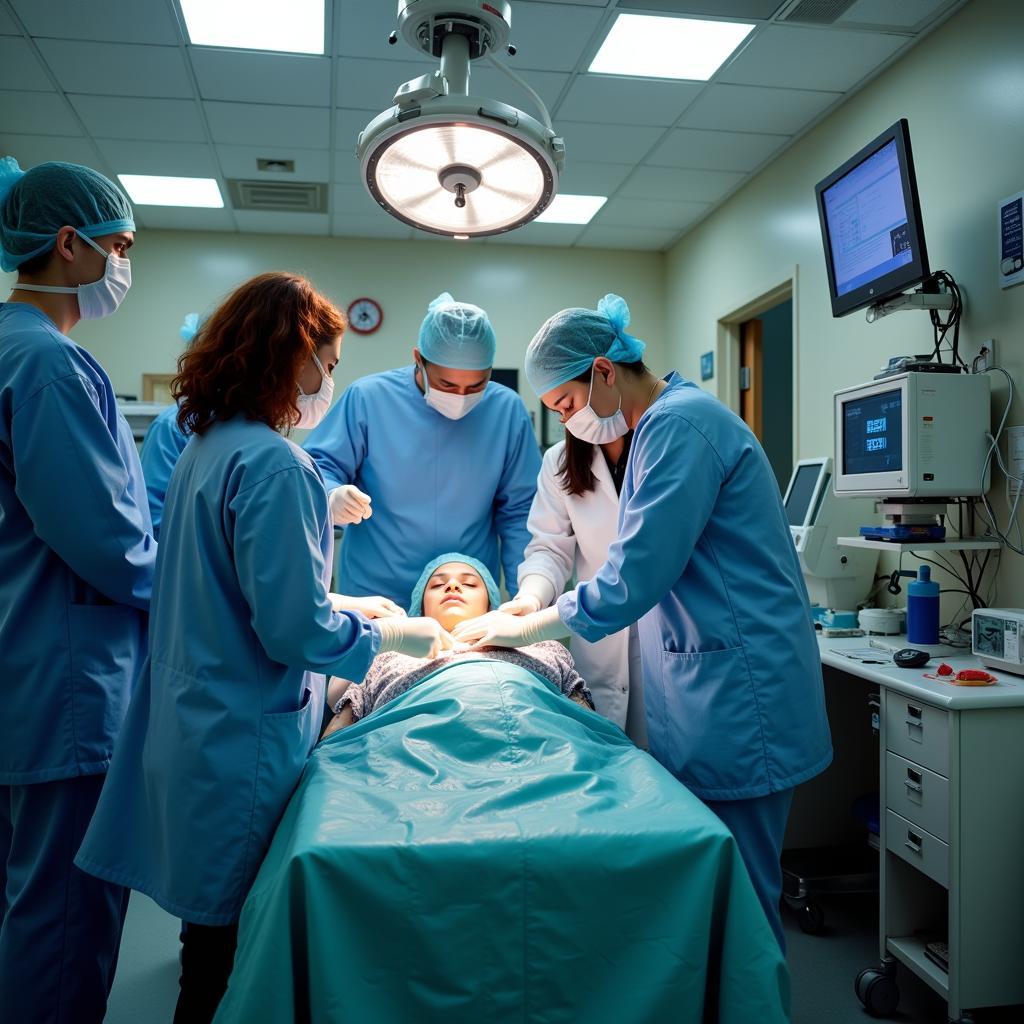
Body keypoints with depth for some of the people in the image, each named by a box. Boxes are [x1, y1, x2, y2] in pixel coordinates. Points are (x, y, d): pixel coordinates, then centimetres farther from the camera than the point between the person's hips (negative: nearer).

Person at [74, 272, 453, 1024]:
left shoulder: (207, 446, 8)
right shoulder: (274, 463, -21)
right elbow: (296, 629, -23)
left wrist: (350, 606, 14)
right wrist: (396, 636, -9)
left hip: (199, 718, 9)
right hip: (245, 736, -9)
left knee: (219, 922, 24)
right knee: (234, 934, 10)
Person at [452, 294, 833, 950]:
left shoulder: (680, 423, -16)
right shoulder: (667, 420, 16)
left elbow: (633, 579, -21)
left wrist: (520, 629, -9)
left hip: (736, 693, -10)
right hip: (701, 685, 10)